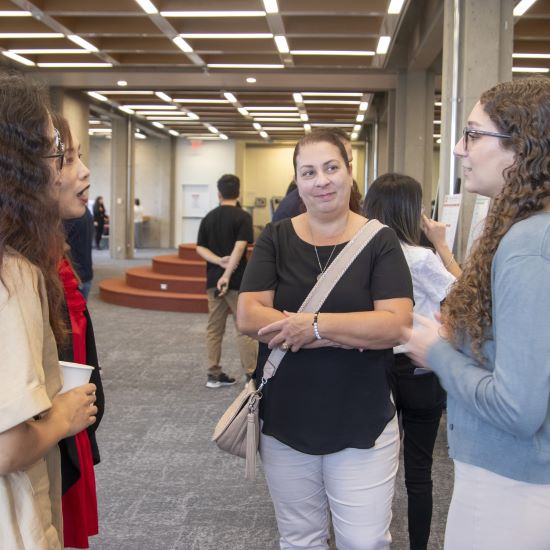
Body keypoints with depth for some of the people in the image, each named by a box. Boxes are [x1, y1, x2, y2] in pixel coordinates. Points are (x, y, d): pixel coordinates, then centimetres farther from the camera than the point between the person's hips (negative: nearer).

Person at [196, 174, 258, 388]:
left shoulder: (208, 217, 8)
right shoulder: (243, 217, -7)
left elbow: (200, 248, 3)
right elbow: (239, 247, -19)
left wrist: (218, 260, -9)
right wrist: (227, 273, -21)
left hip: (213, 279, 5)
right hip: (237, 280, -5)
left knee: (214, 328, 10)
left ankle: (214, 374, 13)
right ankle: (252, 375, 2)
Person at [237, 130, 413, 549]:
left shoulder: (379, 240, -6)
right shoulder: (276, 239, -1)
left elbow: (396, 324, -16)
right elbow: (248, 316, -12)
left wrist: (314, 325, -23)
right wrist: (353, 335, -18)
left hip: (361, 425, -2)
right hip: (284, 421, 2)